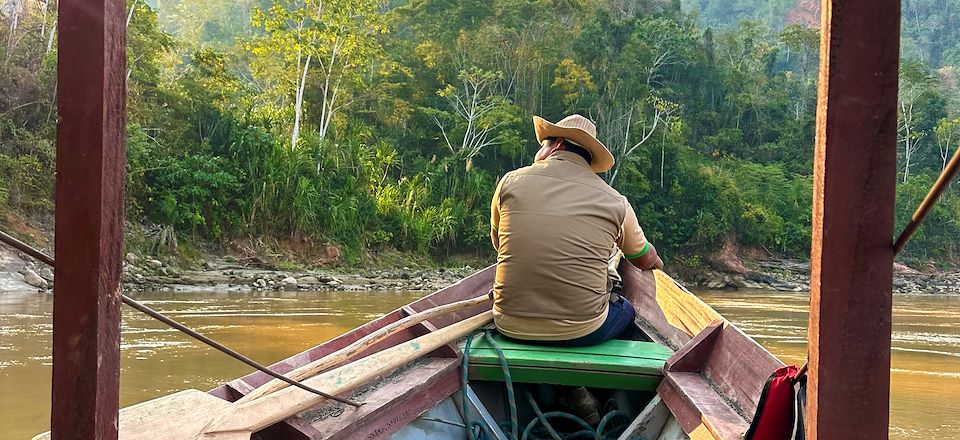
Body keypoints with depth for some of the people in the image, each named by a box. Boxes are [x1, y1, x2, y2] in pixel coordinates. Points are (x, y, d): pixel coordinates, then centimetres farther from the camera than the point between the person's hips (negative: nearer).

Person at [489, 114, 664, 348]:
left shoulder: (510, 182, 0)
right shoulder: (615, 202, -1)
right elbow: (646, 261, 16)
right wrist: (656, 261, 41)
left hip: (511, 327, 2)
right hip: (581, 333, -1)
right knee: (626, 309, 30)